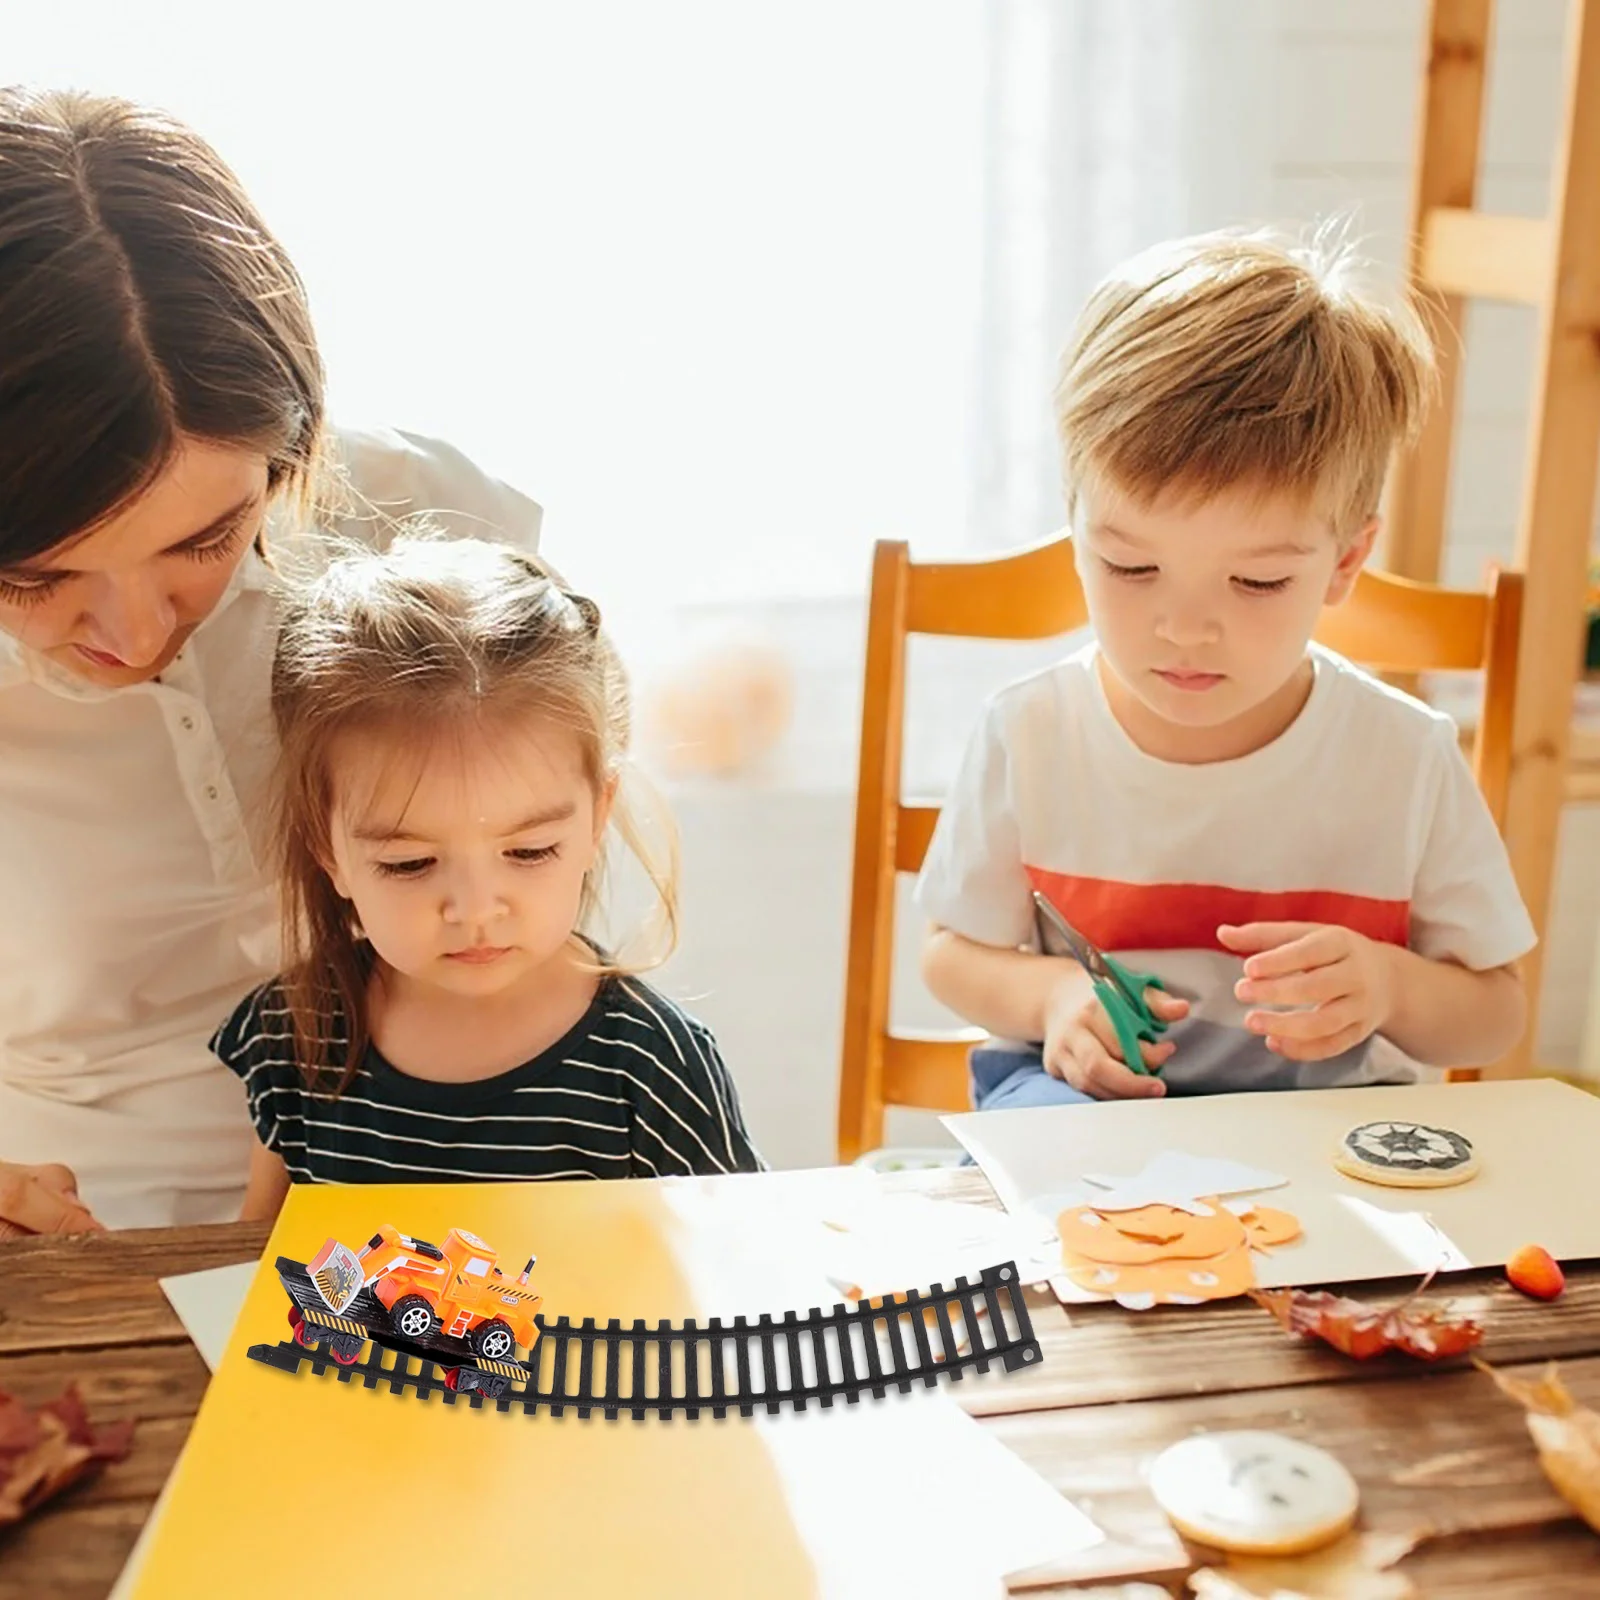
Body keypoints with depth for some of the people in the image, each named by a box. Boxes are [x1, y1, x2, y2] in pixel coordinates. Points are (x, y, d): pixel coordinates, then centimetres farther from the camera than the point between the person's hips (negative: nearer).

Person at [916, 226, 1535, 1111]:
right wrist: (1047, 994, -15)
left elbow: (1494, 1015, 2)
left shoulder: (1408, 759, -9)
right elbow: (951, 950, 6)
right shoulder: (1029, 734, -8)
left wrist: (1390, 986, -20)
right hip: (1083, 1096, -3)